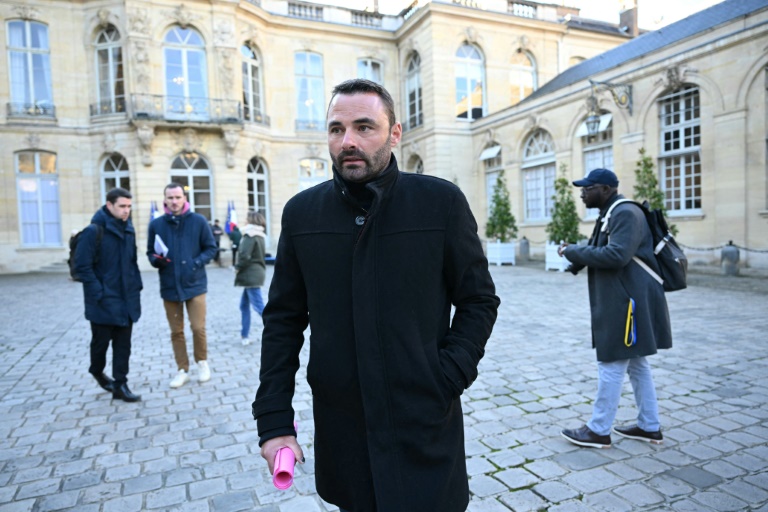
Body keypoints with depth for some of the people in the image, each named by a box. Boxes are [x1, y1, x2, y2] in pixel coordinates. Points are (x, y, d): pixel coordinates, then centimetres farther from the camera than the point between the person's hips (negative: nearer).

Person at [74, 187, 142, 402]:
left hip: (127, 299, 6)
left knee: (123, 345, 8)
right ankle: (97, 372, 38)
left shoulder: (128, 230, 7)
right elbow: (82, 266, -14)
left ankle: (120, 385, 15)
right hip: (103, 301, -5)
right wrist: (98, 293, -17)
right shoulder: (94, 231, -13)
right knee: (101, 342, 11)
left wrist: (137, 286, 7)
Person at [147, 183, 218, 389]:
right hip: (169, 287, 2)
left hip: (195, 284, -2)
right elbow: (151, 252, 10)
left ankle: (202, 362, 25)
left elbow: (211, 248, 1)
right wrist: (156, 260, -12)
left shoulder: (199, 221, -4)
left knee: (198, 328, 0)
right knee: (176, 331, 10)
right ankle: (182, 370, 24)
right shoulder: (156, 224, 0)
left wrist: (198, 262, -14)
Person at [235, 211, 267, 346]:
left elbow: (244, 256, -22)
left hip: (251, 275, -9)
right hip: (255, 274, 9)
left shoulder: (250, 235, -13)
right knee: (244, 305, 15)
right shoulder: (259, 236, 15)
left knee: (259, 306, -7)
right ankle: (244, 335, 20)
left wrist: (237, 268, -6)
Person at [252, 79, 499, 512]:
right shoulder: (301, 212, -1)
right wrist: (274, 420, -1)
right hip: (341, 433, 3)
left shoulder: (442, 202, -8)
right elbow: (284, 320, 3)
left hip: (424, 430, -2)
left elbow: (479, 301, -1)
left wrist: (448, 380, -12)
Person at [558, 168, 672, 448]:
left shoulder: (626, 213, -16)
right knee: (637, 365, 16)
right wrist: (576, 258, -2)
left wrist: (573, 251, -19)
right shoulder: (611, 214, 15)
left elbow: (616, 255, -28)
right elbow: (602, 254, 16)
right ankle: (649, 427, 28)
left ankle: (599, 431, 9)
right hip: (622, 302, 10)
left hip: (628, 303, -10)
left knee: (611, 366, -2)